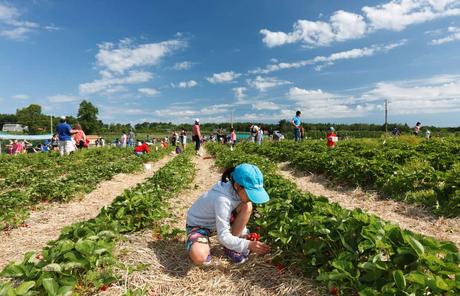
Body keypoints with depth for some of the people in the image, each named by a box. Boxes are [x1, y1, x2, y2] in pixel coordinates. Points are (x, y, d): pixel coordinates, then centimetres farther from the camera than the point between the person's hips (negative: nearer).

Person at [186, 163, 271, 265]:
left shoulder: (236, 190, -17)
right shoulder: (223, 200, -39)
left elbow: (241, 217, 0)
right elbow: (223, 237, -35)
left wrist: (244, 233, -14)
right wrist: (248, 245, -40)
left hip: (219, 221, 7)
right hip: (198, 225, -7)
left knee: (247, 207, -18)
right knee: (199, 258, -37)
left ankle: (230, 247, -2)